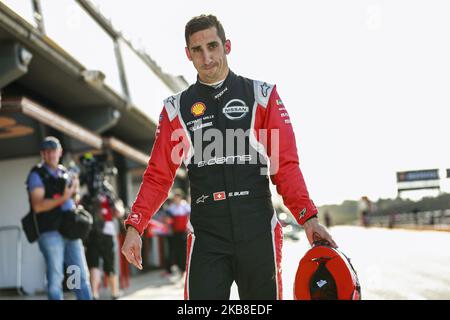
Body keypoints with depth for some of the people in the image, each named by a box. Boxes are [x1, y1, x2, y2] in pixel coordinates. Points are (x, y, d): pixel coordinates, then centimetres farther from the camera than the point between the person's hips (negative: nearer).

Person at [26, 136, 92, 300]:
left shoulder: (65, 173, 17)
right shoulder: (37, 175, -2)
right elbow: (38, 206, -14)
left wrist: (75, 189, 9)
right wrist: (62, 198, -25)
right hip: (50, 232, -6)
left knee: (81, 275, 5)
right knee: (55, 277, -4)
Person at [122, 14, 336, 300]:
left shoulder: (262, 95, 6)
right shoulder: (177, 108, 10)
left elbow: (286, 165, 0)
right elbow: (159, 176, 8)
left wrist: (308, 217, -13)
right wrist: (135, 226, -4)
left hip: (258, 233, 0)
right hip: (206, 237, 0)